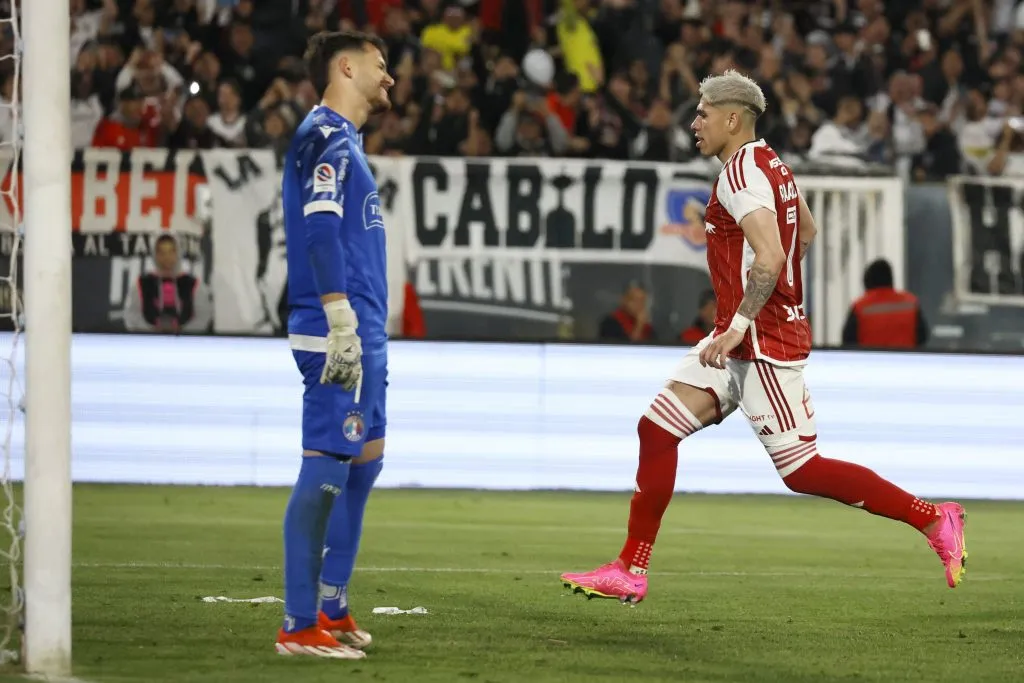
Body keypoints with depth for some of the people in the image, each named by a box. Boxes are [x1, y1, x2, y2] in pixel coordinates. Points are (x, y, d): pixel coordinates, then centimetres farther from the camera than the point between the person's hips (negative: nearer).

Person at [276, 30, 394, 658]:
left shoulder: (344, 139, 21)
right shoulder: (325, 137, -10)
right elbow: (320, 229, -21)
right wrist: (340, 322, -27)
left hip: (362, 338, 11)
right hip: (339, 334, -11)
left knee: (365, 460, 15)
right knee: (326, 470, -10)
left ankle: (332, 610, 22)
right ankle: (299, 626, -9)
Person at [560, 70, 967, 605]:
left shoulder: (740, 174, -16)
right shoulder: (771, 166, 13)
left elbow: (769, 258, -28)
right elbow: (806, 232, 28)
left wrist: (738, 326, -27)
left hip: (763, 341, -10)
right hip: (740, 340, 10)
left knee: (801, 470, -7)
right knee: (656, 429, 4)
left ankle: (935, 520, 1)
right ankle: (630, 572, 5)